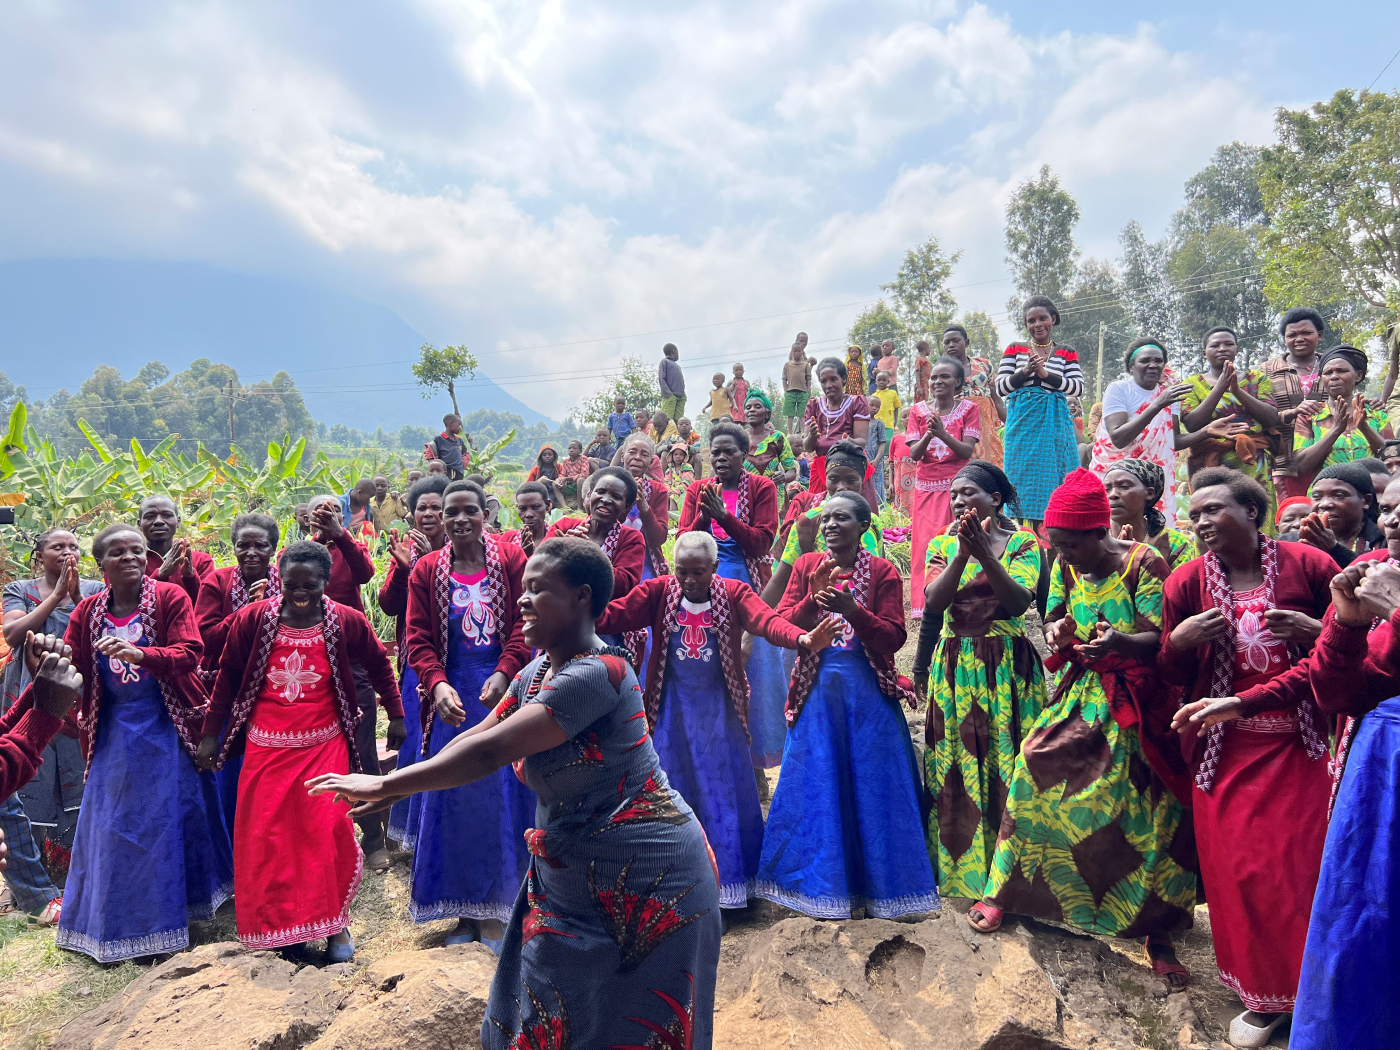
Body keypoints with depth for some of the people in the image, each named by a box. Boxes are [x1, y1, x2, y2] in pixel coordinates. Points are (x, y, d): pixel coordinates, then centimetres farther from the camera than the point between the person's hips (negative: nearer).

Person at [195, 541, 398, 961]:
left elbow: (379, 665, 10)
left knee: (327, 831, -7)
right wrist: (210, 735, 7)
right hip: (265, 746, 1)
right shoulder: (252, 618, -5)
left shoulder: (346, 622, -5)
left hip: (324, 746, -1)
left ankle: (334, 922, 12)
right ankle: (274, 926, 24)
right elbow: (227, 676, 5)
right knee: (264, 836, 5)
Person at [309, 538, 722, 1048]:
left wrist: (384, 785, -21)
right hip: (570, 872, 8)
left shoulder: (595, 674, -25)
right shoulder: (537, 672, 5)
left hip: (642, 877, -8)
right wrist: (388, 790, -1)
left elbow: (490, 752, -28)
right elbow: (476, 737, 9)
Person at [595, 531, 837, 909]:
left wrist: (803, 639, -44)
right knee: (672, 791, 7)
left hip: (718, 708, -1)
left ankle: (730, 875, 22)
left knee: (725, 788, 5)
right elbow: (612, 615, -12)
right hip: (672, 710, 1)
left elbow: (767, 621, -24)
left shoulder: (733, 593, -7)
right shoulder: (657, 591, -3)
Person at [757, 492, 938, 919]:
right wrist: (813, 599, -20)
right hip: (817, 691, 2)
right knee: (817, 786, 6)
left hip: (868, 694, -1)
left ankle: (877, 882, 21)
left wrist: (850, 608, -23)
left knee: (871, 785, 4)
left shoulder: (883, 572, -1)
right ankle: (822, 882, 21)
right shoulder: (807, 566, 5)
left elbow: (893, 638, -9)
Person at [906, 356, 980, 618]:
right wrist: (928, 435, -20)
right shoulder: (918, 410, 6)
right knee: (925, 543, -1)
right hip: (926, 486, 2)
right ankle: (925, 603, 5)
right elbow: (913, 454, -1)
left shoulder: (968, 408, 2)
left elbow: (967, 451, -8)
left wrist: (943, 433, -23)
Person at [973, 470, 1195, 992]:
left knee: (1149, 811, -5)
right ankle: (1004, 890, 13)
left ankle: (1157, 934, 12)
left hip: (1136, 704, -4)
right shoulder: (1066, 567, 1)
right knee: (1036, 771, -6)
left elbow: (1164, 640, -19)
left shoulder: (1144, 563, -15)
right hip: (1082, 695, 4)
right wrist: (1057, 629, -13)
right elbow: (1055, 618, 11)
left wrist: (1123, 643, -40)